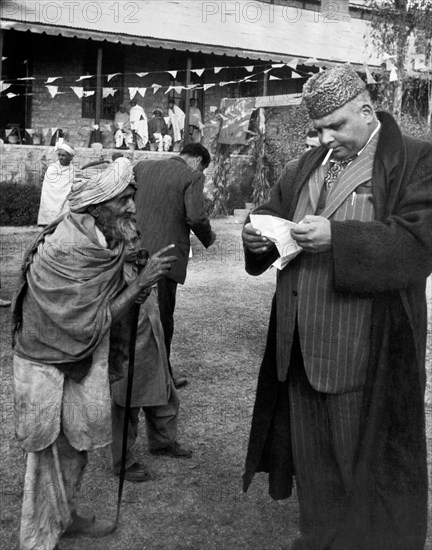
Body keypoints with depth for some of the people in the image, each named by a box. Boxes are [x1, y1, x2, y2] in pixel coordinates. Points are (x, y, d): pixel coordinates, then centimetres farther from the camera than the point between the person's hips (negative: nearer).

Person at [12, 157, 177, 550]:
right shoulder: (61, 254, -27)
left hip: (85, 361, 7)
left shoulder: (104, 242, -4)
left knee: (77, 445, 18)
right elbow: (93, 323, -25)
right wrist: (142, 282, -28)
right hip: (48, 367, -7)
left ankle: (65, 517, 39)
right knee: (51, 454, 5)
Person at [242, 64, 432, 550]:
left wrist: (337, 237, -26)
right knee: (312, 456, 15)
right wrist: (258, 232, -4)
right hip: (301, 347, 6)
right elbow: (273, 211, 19)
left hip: (369, 355, -5)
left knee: (367, 461, 7)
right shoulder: (309, 165, 13)